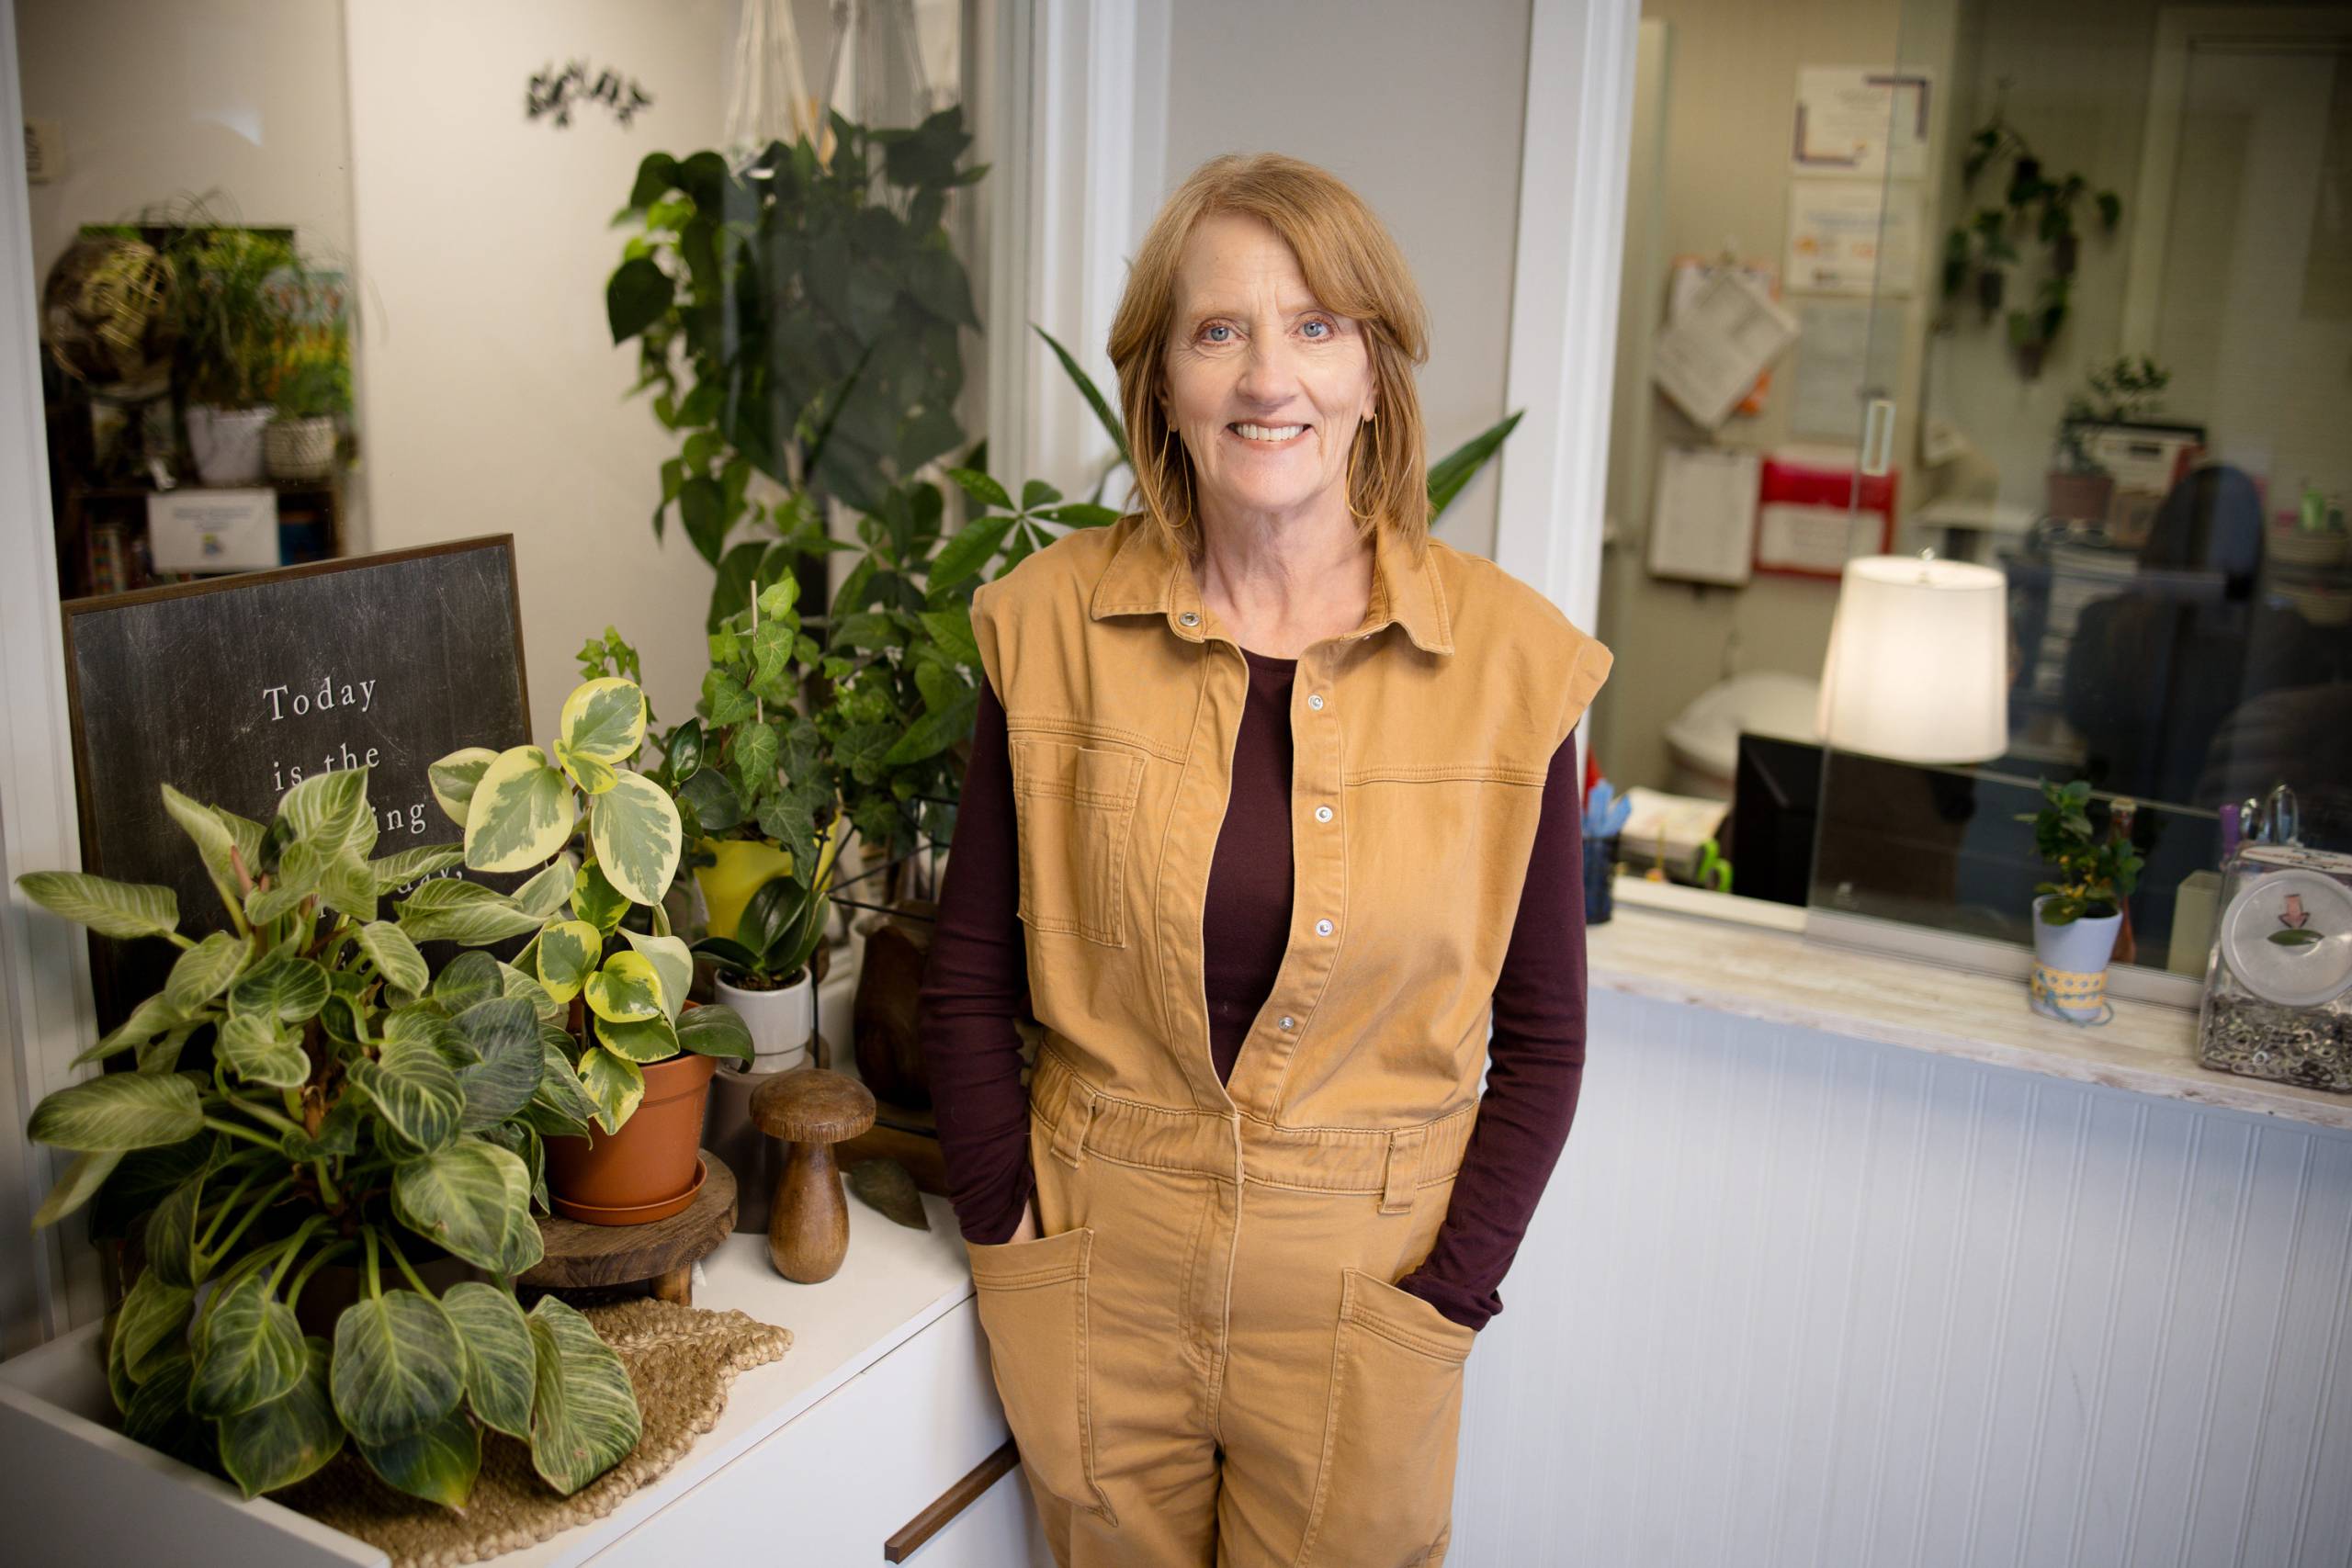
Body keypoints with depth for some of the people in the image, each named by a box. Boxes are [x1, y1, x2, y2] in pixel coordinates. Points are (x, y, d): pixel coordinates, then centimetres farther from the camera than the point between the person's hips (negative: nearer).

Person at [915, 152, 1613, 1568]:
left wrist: (1444, 1300, -6)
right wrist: (1009, 1234, -2)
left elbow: (1542, 1035, -2)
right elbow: (971, 969, 2)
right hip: (1098, 1267, 2)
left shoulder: (1508, 657, -9)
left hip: (1359, 1290, -1)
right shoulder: (1055, 626, -6)